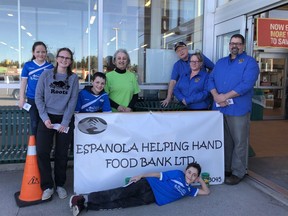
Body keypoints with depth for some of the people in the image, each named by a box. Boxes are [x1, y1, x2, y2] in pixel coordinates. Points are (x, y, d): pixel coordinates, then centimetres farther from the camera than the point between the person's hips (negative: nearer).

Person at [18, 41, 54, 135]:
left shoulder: (50, 67, -2)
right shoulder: (27, 65, -2)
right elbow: (23, 82, 2)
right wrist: (21, 99, 0)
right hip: (32, 99, 0)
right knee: (34, 123, 11)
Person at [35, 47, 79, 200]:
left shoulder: (73, 78, 3)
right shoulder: (46, 75, 1)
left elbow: (73, 100, -2)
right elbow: (38, 97, -1)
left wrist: (65, 122, -9)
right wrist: (45, 118, -11)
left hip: (65, 120, 1)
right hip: (47, 118, 0)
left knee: (62, 154, 7)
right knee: (42, 152, -8)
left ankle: (60, 184, 24)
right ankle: (47, 186, 9)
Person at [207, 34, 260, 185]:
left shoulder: (250, 62, -1)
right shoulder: (220, 62, 18)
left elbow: (247, 84, -14)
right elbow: (211, 79, 9)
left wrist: (225, 96, -15)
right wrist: (216, 96, -10)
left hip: (238, 109, -5)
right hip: (219, 108, 5)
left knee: (239, 142, 1)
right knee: (224, 141, 14)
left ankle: (238, 172, 13)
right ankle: (225, 168, 26)